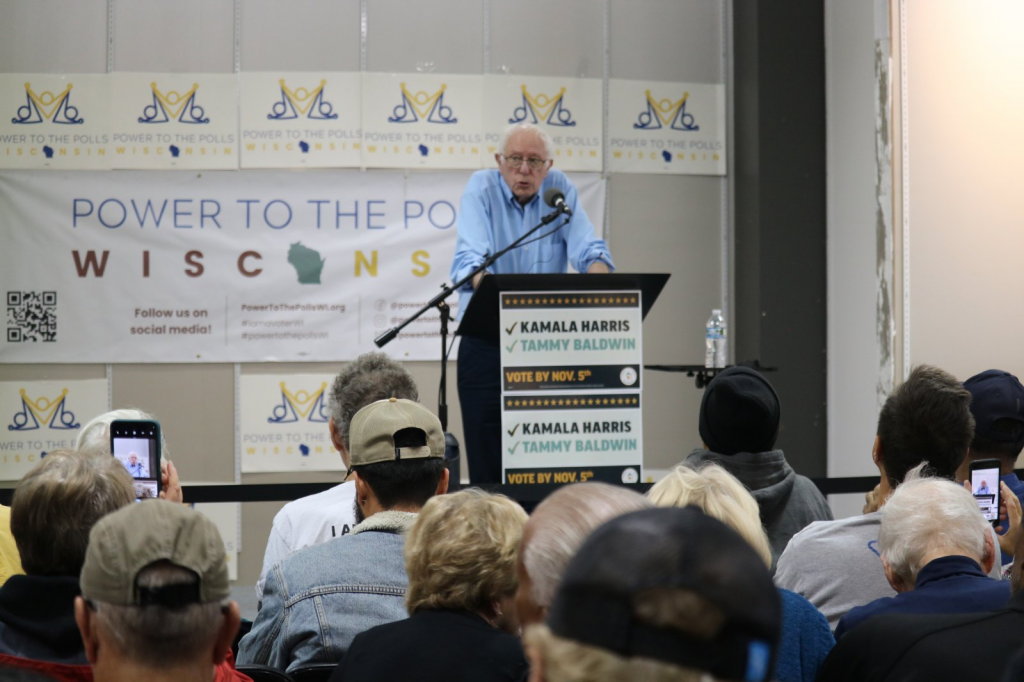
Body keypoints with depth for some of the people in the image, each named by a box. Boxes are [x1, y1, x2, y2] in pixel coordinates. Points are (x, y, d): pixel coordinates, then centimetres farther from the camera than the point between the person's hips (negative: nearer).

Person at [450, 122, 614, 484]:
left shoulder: (560, 189, 4)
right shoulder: (482, 188, -4)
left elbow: (589, 250, -5)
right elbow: (469, 258, -18)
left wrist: (597, 280, -29)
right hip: (486, 341, -2)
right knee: (488, 467, -7)